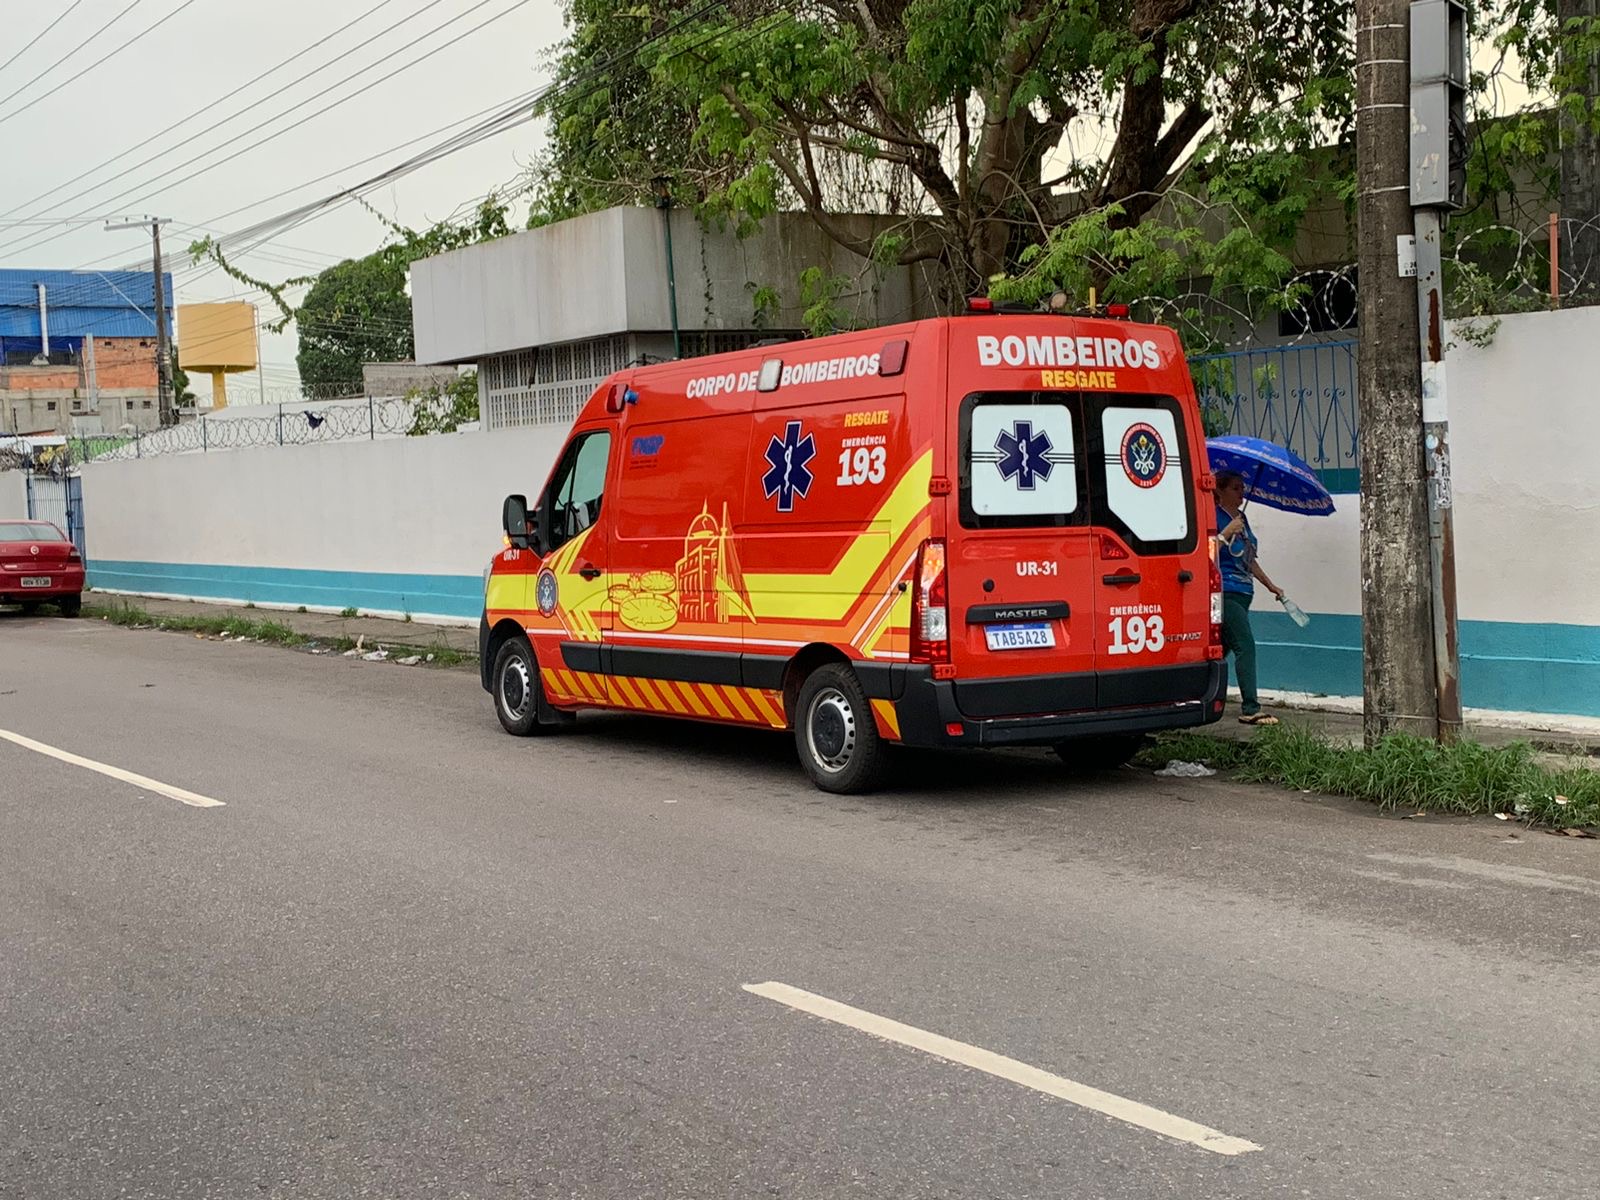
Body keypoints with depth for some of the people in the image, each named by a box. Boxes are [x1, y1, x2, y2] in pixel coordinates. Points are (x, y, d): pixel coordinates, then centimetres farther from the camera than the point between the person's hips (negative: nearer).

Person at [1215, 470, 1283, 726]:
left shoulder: (1241, 517, 17)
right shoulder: (1214, 517, -10)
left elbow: (1249, 559, 25)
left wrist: (1269, 584, 26)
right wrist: (1227, 532, -24)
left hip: (1242, 594, 9)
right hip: (1224, 593, -9)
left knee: (1222, 647, 13)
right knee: (1245, 645, -15)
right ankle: (1250, 709, -16)